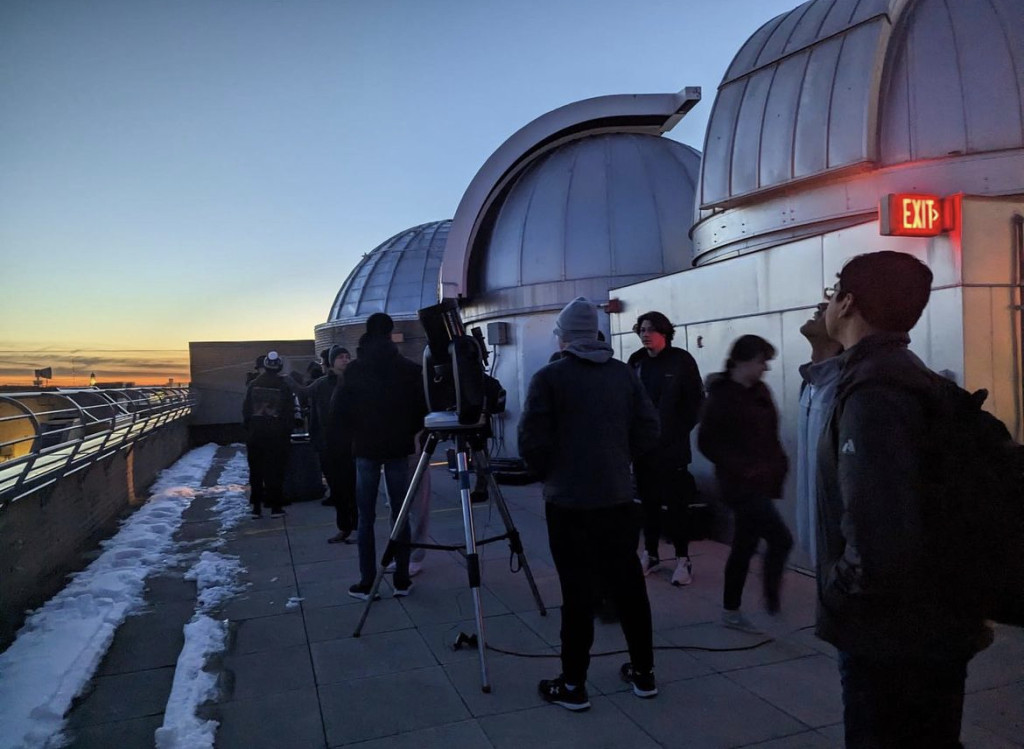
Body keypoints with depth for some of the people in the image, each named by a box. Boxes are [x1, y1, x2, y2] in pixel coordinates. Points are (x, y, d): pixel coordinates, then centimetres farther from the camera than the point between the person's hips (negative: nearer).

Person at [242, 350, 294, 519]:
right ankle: (275, 506, 3)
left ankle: (256, 507, 11)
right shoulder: (284, 386, -4)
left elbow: (246, 410, 4)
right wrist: (287, 432, 6)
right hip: (276, 434, -2)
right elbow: (289, 412, -2)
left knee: (256, 470, 9)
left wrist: (248, 429, 11)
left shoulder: (253, 385, 2)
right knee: (275, 470, 3)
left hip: (255, 434, 2)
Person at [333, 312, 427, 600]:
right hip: (398, 447, 0)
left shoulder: (355, 369, -3)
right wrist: (410, 430, 10)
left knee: (366, 516, 5)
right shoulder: (408, 368, -4)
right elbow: (422, 406, -6)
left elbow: (341, 409, -4)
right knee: (400, 513, 7)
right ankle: (402, 579, 10)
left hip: (366, 447, 0)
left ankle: (366, 582, 6)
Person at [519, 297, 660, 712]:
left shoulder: (549, 376, -8)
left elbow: (531, 442, -12)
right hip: (618, 498, 4)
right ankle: (643, 673, 27)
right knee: (628, 586, 14)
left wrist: (551, 473, 7)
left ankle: (573, 686, 13)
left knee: (577, 592, 3)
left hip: (568, 502, -4)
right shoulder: (624, 373, 4)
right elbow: (648, 432, 3)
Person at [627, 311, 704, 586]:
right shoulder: (636, 361, 5)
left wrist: (681, 431, -6)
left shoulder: (681, 360, -4)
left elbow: (696, 400, -2)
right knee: (648, 501, 11)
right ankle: (650, 553, 23)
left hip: (672, 446, -3)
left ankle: (683, 559, 11)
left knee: (676, 503, 1)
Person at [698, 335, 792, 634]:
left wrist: (778, 464, 4)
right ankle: (771, 595, 12)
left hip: (762, 482, 7)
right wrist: (741, 468, -18)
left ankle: (731, 611, 24)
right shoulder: (722, 396, -11)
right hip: (741, 483, -7)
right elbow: (707, 442, -13)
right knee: (781, 538, -11)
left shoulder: (760, 391, 10)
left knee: (744, 546, 13)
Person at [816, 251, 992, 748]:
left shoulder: (872, 389, -24)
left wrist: (837, 591, -16)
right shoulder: (904, 374, 9)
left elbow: (877, 538, -33)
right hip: (924, 625, 9)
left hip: (894, 635, -9)